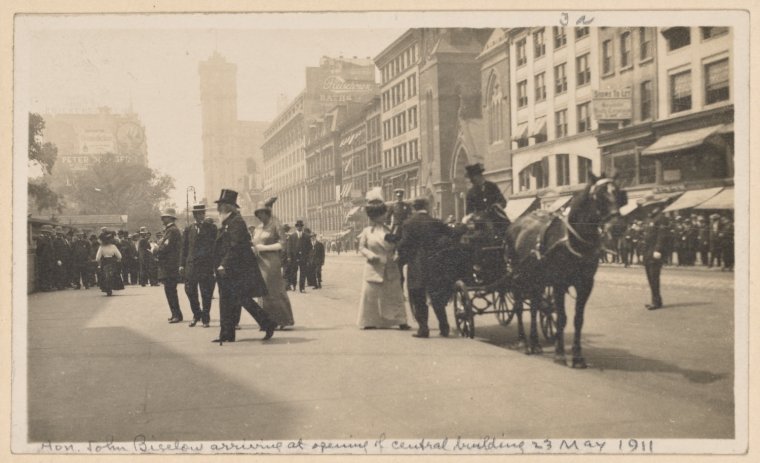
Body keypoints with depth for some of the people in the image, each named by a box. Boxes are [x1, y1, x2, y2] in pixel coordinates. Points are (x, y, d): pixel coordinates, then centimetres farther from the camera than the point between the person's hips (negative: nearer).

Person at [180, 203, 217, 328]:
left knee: (206, 294, 0)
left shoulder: (212, 228, 3)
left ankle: (205, 318, 12)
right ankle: (196, 315, 23)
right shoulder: (188, 229, 11)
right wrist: (182, 265, 4)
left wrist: (215, 265, -8)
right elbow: (184, 248, 10)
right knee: (190, 291, 4)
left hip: (207, 266, -2)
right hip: (191, 266, 3)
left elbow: (216, 246, 0)